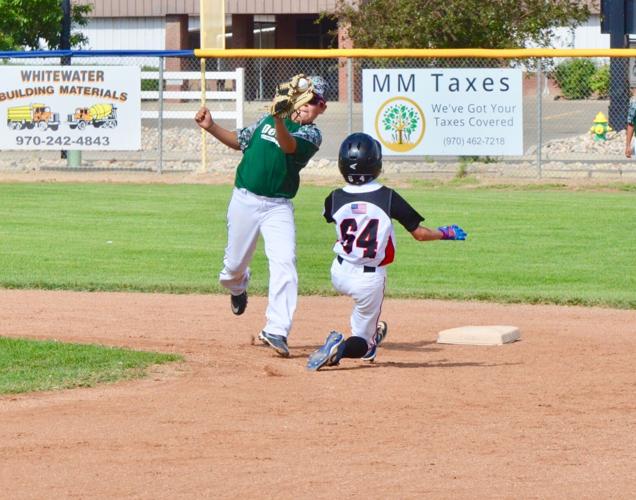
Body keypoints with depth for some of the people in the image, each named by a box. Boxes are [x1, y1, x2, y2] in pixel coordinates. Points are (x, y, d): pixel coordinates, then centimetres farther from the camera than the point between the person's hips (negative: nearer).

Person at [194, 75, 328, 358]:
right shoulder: (267, 120, 9)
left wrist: (280, 119, -45)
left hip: (278, 207, -3)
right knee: (235, 264, 12)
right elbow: (240, 141, 24)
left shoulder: (311, 135, -5)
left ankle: (276, 331, -22)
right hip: (244, 200, 3)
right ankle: (237, 286, 50)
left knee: (284, 263, -19)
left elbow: (288, 145, -26)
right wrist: (211, 127, 10)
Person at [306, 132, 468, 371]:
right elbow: (419, 233, -9)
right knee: (361, 342, 6)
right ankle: (341, 348, -28)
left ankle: (369, 341, 34)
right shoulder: (388, 197, -16)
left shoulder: (335, 199, -9)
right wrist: (445, 233, 9)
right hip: (370, 280, -4)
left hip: (339, 275, 4)